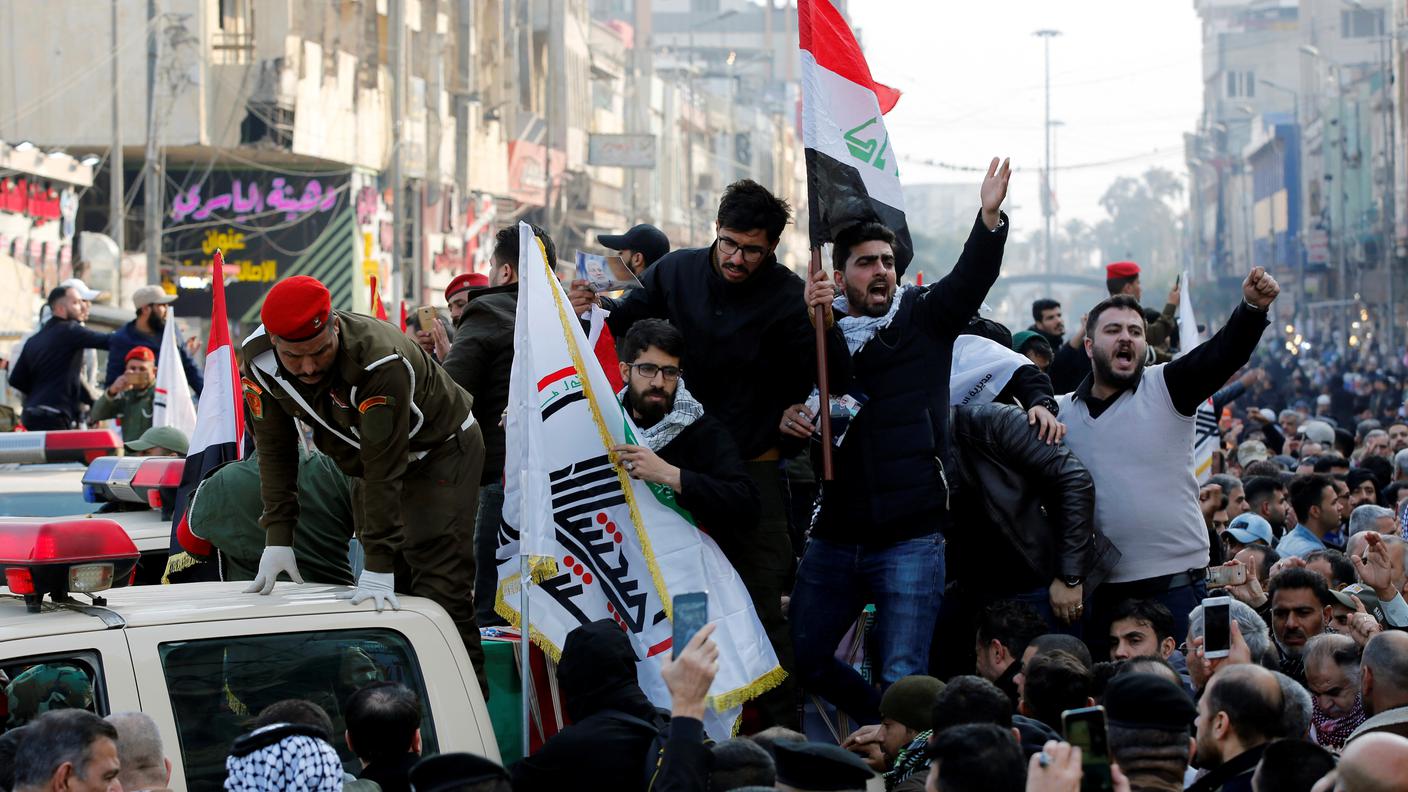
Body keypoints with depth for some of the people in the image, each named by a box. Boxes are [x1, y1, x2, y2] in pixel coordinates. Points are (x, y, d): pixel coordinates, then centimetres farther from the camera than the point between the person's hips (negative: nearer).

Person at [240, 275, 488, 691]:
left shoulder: (381, 362, -38)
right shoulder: (259, 358, -20)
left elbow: (384, 470, -36)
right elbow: (275, 449, -10)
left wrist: (378, 566, -35)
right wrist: (278, 538, -16)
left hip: (440, 452, -6)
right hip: (366, 455, 6)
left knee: (439, 594, -14)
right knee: (387, 593, 4)